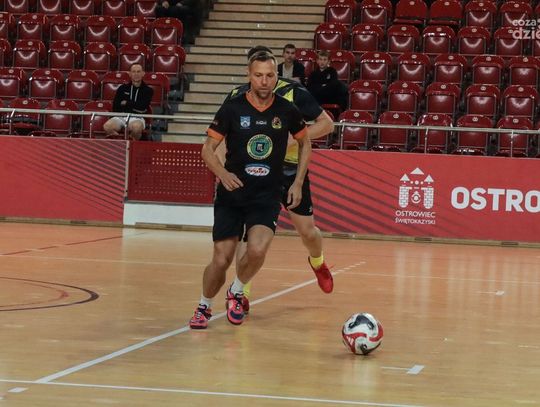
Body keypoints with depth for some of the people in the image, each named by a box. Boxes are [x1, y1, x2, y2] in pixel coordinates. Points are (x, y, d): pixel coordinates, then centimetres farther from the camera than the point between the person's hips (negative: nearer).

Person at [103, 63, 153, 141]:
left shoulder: (148, 90, 10)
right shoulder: (122, 88, 16)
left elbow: (142, 108, -3)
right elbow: (115, 108, 7)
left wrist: (126, 103, 4)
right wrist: (134, 106, -1)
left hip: (137, 118, -2)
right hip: (120, 117, 2)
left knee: (136, 127, -40)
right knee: (107, 126, -32)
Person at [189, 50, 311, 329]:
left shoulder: (287, 111, -2)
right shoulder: (232, 108, -7)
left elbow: (305, 143, 16)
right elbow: (208, 149, -1)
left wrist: (298, 183, 7)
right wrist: (223, 173, -20)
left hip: (268, 195, 0)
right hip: (231, 194, 0)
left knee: (257, 251, -23)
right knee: (221, 260, -2)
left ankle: (236, 292, 8)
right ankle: (204, 307, 26)